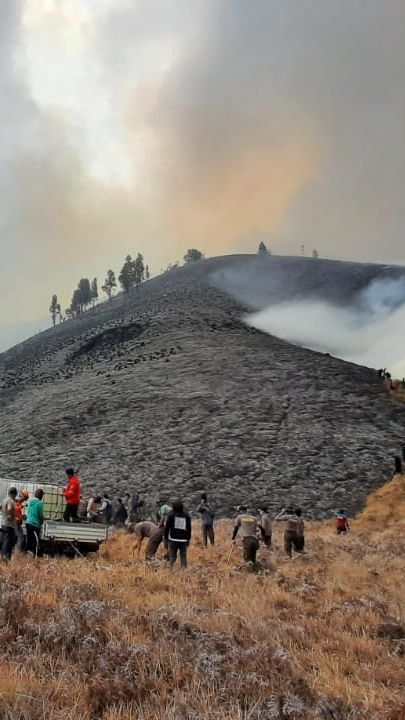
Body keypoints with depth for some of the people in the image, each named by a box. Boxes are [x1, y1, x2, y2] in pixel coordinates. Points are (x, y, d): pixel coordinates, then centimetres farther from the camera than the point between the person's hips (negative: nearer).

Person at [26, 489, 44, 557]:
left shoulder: (30, 501, 9)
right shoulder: (39, 502, -12)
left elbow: (28, 512, 15)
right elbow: (41, 514, -8)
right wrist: (42, 522, 10)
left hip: (28, 523, 8)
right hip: (35, 524, -8)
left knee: (29, 541, 11)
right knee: (36, 541, -6)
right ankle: (35, 556, -11)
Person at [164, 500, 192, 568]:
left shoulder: (171, 515, -1)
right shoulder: (187, 515, 8)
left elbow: (167, 527, -2)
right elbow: (189, 528, 11)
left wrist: (166, 537, 8)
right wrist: (188, 539, 17)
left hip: (173, 539, -2)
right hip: (184, 540, 2)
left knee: (172, 557, 3)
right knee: (183, 557, 6)